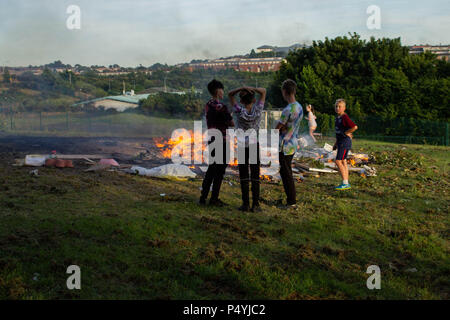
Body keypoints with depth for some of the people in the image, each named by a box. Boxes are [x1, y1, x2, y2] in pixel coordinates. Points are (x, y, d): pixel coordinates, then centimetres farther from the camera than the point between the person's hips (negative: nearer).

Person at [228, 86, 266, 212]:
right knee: (255, 177, 4)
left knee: (243, 177, 6)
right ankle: (255, 204, 2)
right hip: (255, 145, 1)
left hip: (242, 147, -1)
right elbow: (263, 91, 2)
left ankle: (246, 204, 4)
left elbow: (230, 94, -2)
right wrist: (250, 88, -13)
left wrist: (242, 88, -17)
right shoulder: (257, 110, -9)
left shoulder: (239, 111, -12)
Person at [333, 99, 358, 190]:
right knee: (343, 162, 10)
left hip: (345, 142, -10)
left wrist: (347, 133, -12)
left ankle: (345, 183, -7)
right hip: (340, 141, 10)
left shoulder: (345, 117, -16)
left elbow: (354, 127, -27)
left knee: (338, 161, -12)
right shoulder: (337, 117, 13)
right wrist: (336, 144, 21)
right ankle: (346, 184, 14)